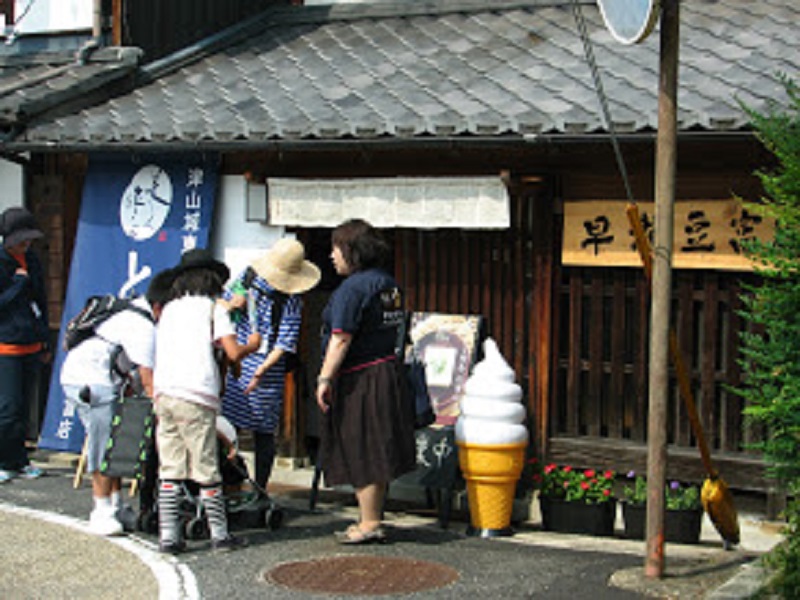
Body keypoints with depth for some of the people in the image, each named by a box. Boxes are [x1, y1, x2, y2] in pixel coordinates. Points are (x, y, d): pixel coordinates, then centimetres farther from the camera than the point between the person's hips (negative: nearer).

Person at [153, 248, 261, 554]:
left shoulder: (169, 309, 20)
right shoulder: (213, 307, 4)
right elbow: (233, 353, -6)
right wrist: (252, 345, 15)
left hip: (163, 393, 5)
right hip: (195, 397, -5)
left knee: (170, 469, 7)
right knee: (206, 469, 2)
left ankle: (168, 535, 5)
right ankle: (220, 534, 10)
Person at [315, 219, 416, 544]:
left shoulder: (352, 288, -16)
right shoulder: (388, 284, 11)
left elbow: (341, 339, -22)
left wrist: (325, 378, -20)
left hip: (360, 380, -9)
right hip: (388, 371, 9)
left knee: (361, 454, -2)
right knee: (376, 452, 14)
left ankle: (369, 524, 2)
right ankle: (371, 518, 22)